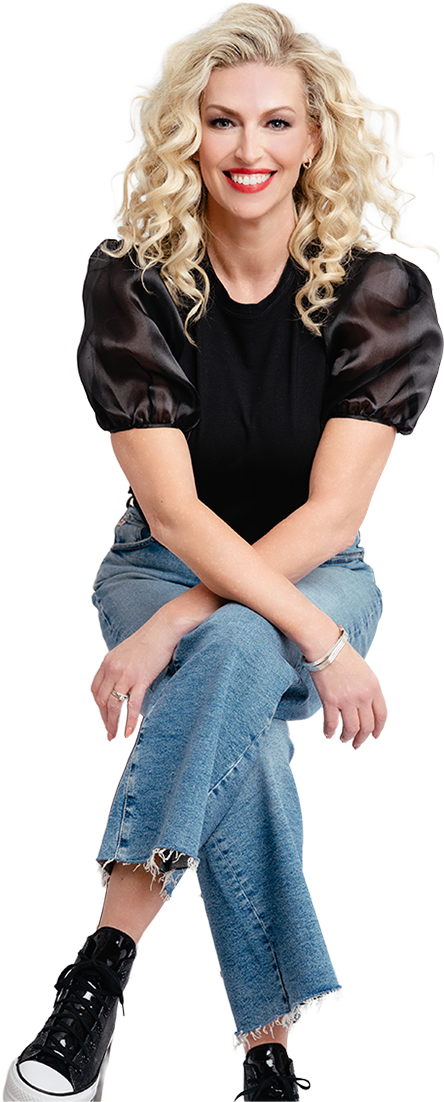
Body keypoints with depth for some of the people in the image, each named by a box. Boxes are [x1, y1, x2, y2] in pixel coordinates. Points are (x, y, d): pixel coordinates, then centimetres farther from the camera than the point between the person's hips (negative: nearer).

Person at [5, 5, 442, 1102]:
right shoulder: (134, 281, -11)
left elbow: (330, 515, -18)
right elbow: (173, 508, -18)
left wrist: (176, 628, -30)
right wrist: (320, 638, -30)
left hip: (314, 573, 0)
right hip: (165, 564, 0)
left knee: (234, 654, -36)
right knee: (240, 727, -33)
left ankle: (108, 961, -34)